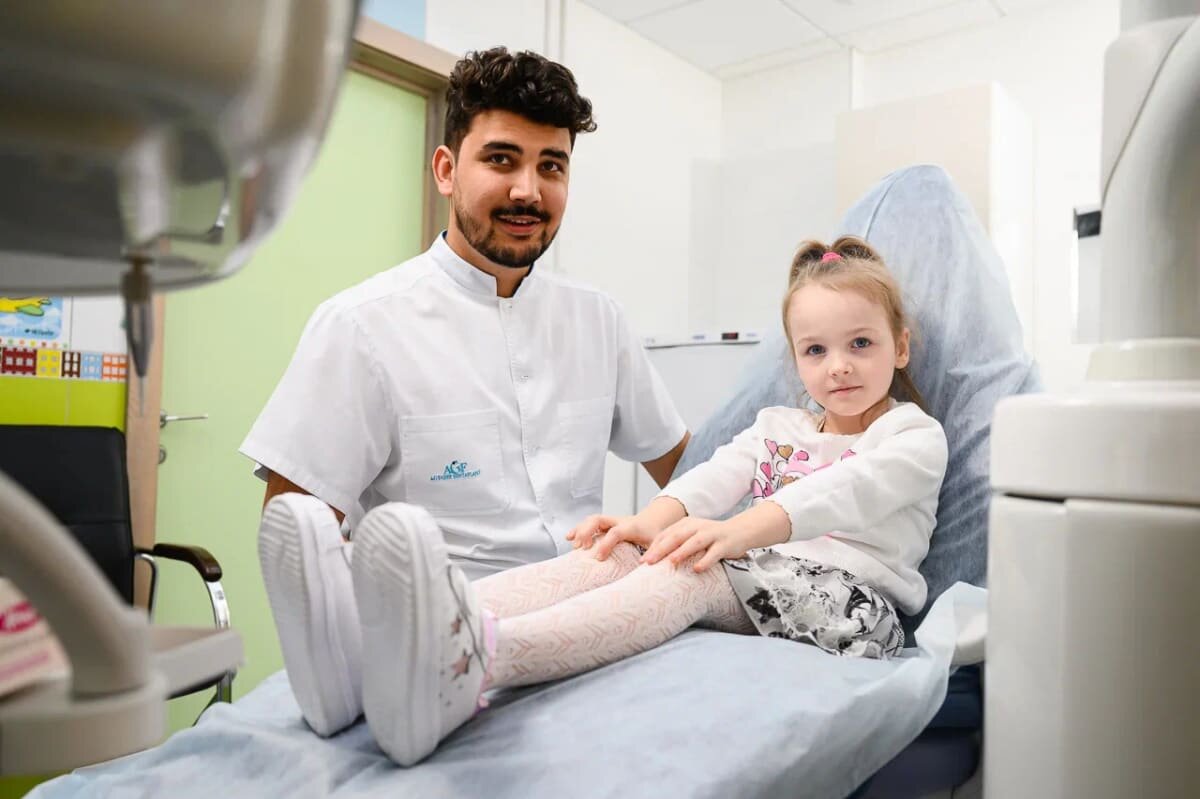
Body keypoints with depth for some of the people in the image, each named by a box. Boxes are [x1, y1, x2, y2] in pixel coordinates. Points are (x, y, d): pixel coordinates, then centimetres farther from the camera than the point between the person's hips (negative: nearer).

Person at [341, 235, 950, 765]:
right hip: (752, 571, 5)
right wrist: (650, 521, -18)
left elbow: (842, 493, -14)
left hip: (848, 590, -5)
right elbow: (716, 476, 4)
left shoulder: (916, 437, 9)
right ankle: (453, 621, -50)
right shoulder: (777, 427, 26)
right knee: (619, 551, -24)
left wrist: (740, 531, -32)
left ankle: (470, 664, -57)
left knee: (689, 568, -34)